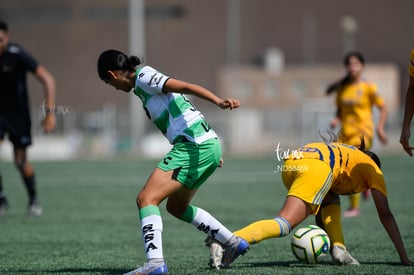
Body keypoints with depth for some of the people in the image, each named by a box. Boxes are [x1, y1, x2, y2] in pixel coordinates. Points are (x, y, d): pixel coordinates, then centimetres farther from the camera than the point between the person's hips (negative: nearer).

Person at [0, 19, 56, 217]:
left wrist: (50, 112, -24)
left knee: (20, 161, 1)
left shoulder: (17, 55, -22)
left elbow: (47, 80, -19)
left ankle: (33, 200, 26)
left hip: (18, 113, -2)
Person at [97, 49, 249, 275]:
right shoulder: (147, 78, 23)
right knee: (177, 207, 26)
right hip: (210, 146, 10)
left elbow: (186, 87, -19)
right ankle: (233, 243, 31)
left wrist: (218, 102, -34)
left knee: (146, 199, -15)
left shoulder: (143, 77, -5)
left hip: (193, 146, -10)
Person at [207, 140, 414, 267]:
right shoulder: (373, 169, 31)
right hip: (316, 166, -7)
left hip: (290, 162, 7)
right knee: (284, 224, -18)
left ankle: (339, 250, 11)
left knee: (330, 200, 33)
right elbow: (385, 215, 26)